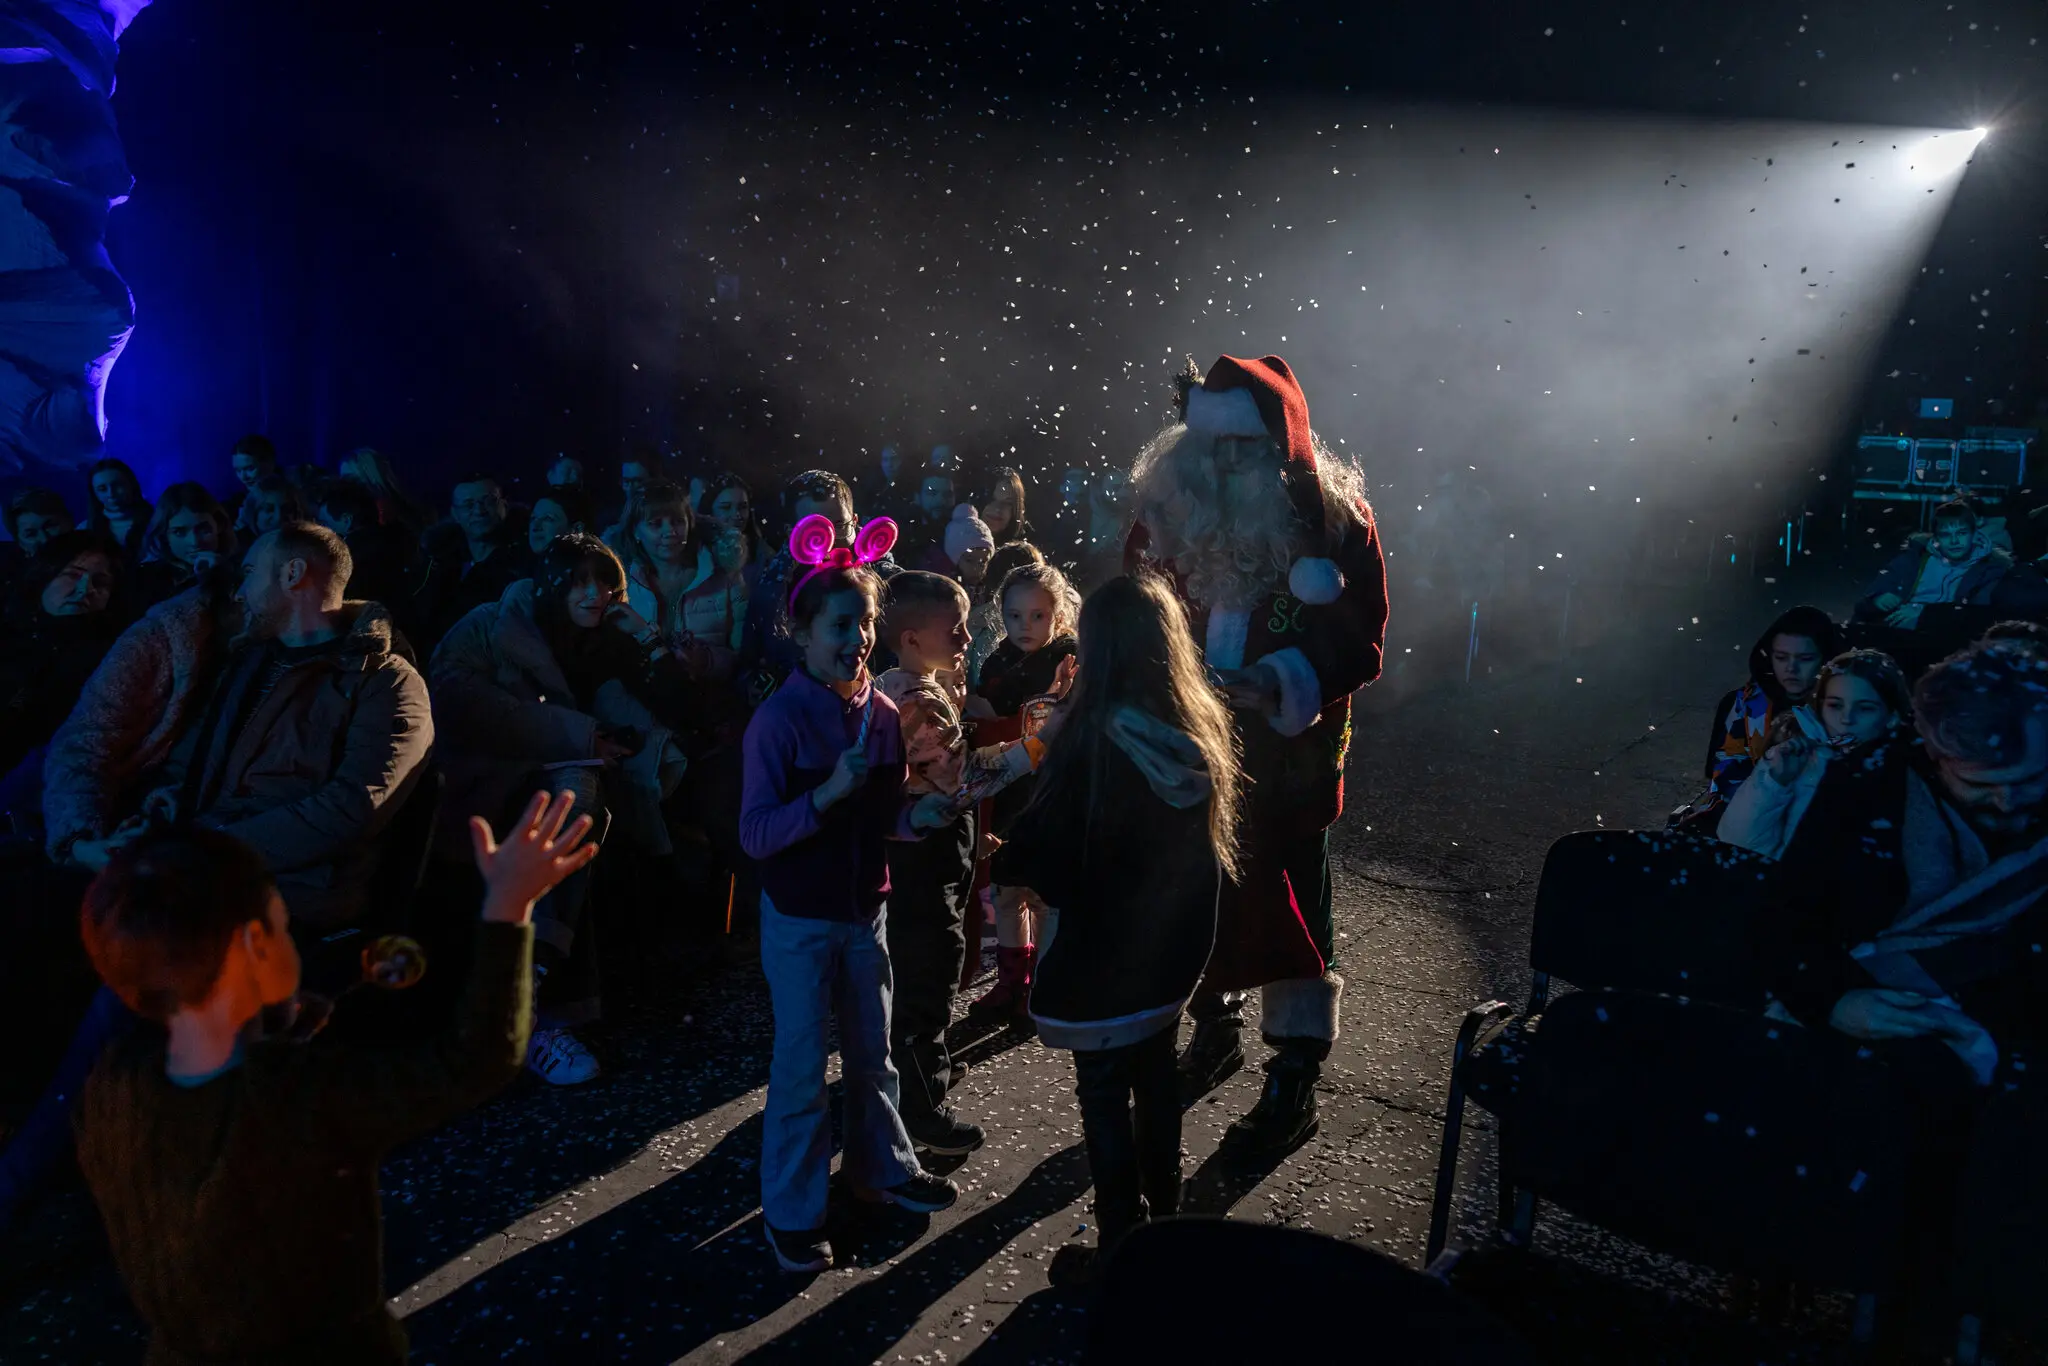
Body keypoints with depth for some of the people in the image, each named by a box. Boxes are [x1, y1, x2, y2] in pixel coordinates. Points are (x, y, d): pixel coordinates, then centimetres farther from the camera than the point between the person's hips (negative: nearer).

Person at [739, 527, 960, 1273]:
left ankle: (881, 1166, 41)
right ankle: (791, 1211, 23)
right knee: (802, 1068, 5)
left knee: (872, 1051, 20)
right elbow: (755, 836, -19)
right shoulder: (778, 719, -17)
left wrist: (915, 815, -12)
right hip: (799, 920, -5)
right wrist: (827, 794, -32)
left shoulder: (882, 713, -1)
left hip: (866, 909, 5)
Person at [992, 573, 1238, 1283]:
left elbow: (1035, 851, -18)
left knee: (1105, 1096, 8)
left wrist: (999, 856, 3)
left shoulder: (1091, 742, -24)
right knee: (1154, 1073, 23)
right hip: (1174, 942, 7)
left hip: (1101, 954, -7)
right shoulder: (1200, 728, -5)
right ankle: (1161, 1218, 39)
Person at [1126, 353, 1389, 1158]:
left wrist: (1281, 682, -27)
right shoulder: (1169, 501, -2)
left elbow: (1359, 643, -12)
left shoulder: (1331, 515, -12)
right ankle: (1215, 1032, 41)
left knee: (1290, 908, 4)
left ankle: (1294, 1083, 19)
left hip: (1290, 752, -4)